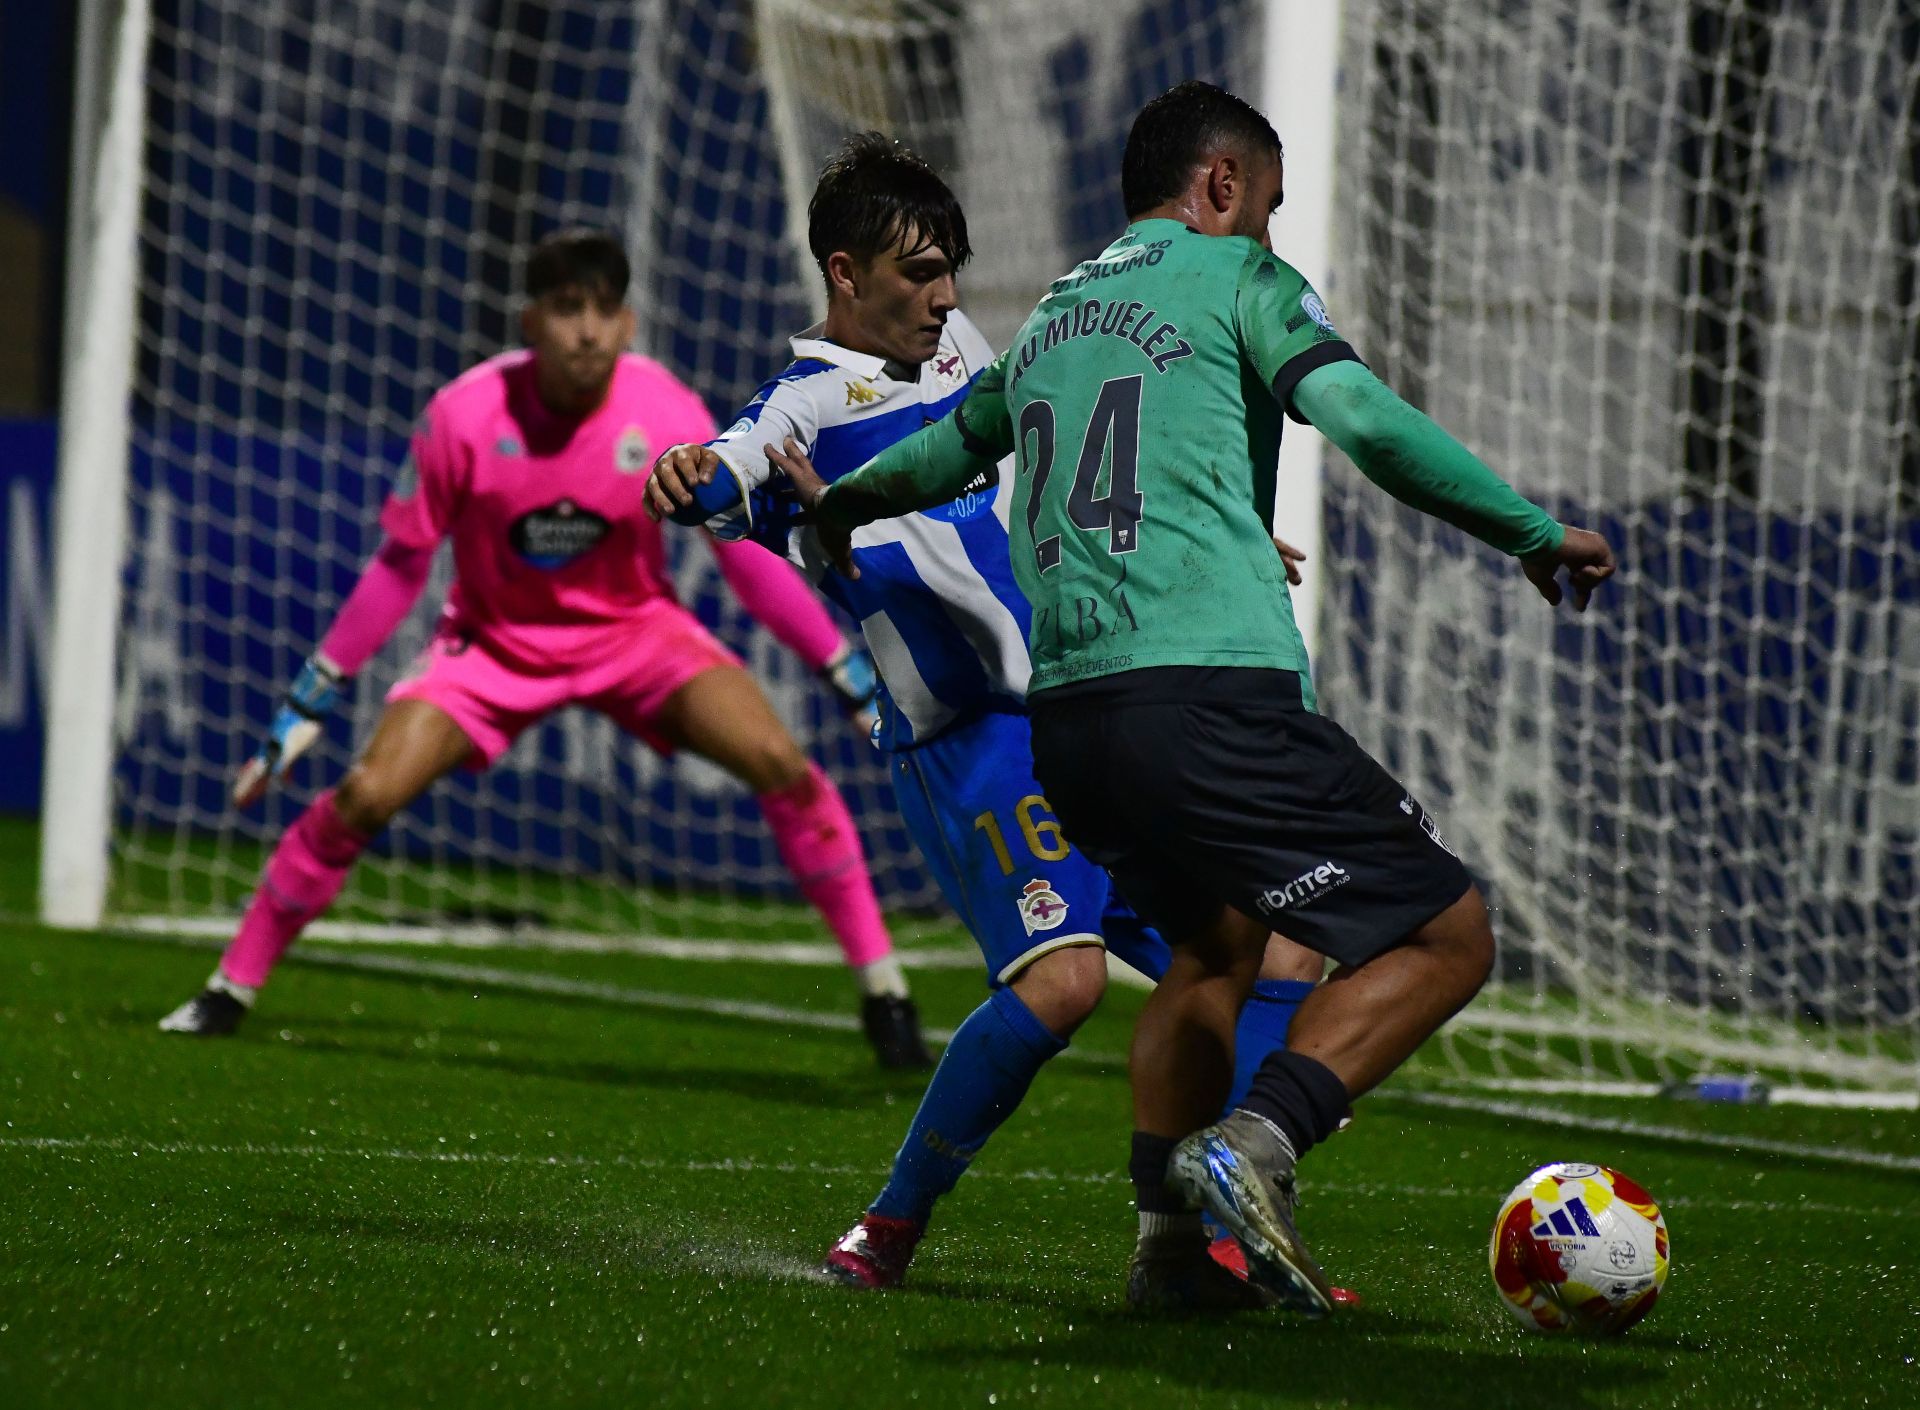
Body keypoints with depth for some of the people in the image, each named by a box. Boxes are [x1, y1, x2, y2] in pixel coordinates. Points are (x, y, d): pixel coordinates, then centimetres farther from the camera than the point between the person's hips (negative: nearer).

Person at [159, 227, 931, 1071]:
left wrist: (851, 676, -9)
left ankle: (882, 992, -7)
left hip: (636, 630, 0)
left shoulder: (669, 417, -20)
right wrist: (312, 699, -8)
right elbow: (400, 566, -10)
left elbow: (748, 560, -9)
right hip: (495, 642, 0)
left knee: (779, 764, -20)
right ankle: (232, 987, 0)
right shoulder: (465, 416, -22)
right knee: (367, 793, -18)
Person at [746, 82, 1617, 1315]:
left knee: (1214, 942, 30)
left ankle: (1167, 1235, 19)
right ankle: (1256, 1149, -20)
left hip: (1069, 716, 8)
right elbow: (1368, 423, -10)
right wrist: (1537, 535, -2)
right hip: (1213, 694, -8)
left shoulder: (1052, 317, 24)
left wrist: (841, 506, 62)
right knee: (1447, 936, -3)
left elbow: (953, 449, 41)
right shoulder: (1238, 278, 6)